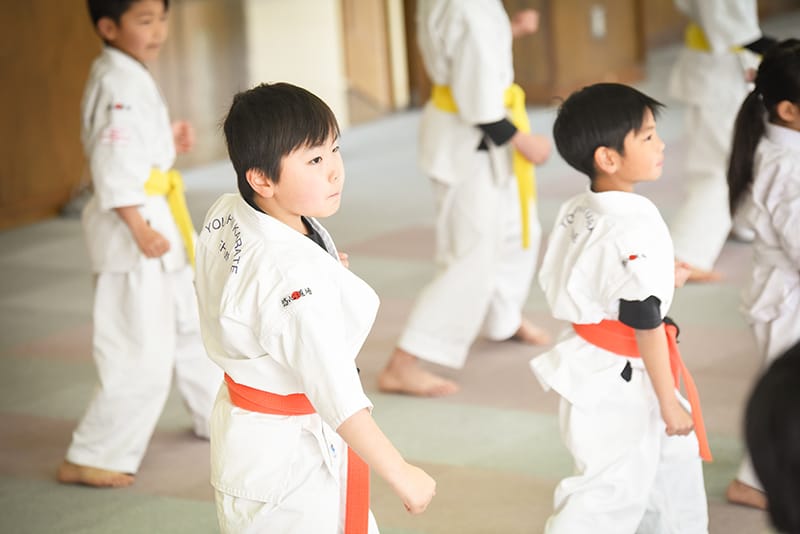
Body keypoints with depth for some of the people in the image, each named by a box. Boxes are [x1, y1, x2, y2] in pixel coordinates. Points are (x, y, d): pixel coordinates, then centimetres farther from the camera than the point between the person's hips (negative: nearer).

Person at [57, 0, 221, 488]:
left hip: (156, 220, 11)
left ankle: (219, 415, 42)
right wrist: (140, 229, -28)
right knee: (142, 355, -9)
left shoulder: (133, 77, 12)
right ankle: (92, 458, -2)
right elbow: (114, 164, -25)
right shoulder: (119, 83, -19)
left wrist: (169, 143, 7)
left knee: (191, 323, 25)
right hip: (131, 230, -11)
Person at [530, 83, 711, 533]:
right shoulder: (636, 227, -25)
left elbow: (559, 285, 13)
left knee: (675, 461, 24)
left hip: (594, 361, 10)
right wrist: (669, 403, -13)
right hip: (622, 383, -10)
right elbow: (645, 323, -22)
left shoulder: (576, 212, 2)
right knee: (613, 494, -1)